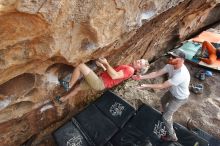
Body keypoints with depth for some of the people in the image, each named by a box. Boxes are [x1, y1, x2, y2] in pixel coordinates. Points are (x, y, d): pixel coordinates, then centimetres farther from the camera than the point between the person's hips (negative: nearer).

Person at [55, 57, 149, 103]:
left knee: (80, 66, -11)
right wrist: (102, 65, 12)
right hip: (98, 80, 9)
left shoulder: (130, 69, -10)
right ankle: (63, 99, 43)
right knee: (77, 87, 21)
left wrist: (106, 63, -17)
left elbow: (114, 76, -25)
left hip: (100, 83, -9)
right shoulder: (126, 67, 20)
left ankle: (68, 85, 5)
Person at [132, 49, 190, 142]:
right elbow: (156, 73, -17)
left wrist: (147, 86, -32)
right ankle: (165, 111, 67)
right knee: (163, 101, 33)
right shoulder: (171, 66, -17)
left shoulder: (181, 74, -42)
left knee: (166, 117, 4)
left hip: (179, 98, -8)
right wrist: (141, 77, -26)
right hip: (172, 92, 8)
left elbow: (163, 86, -37)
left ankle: (172, 136, 30)